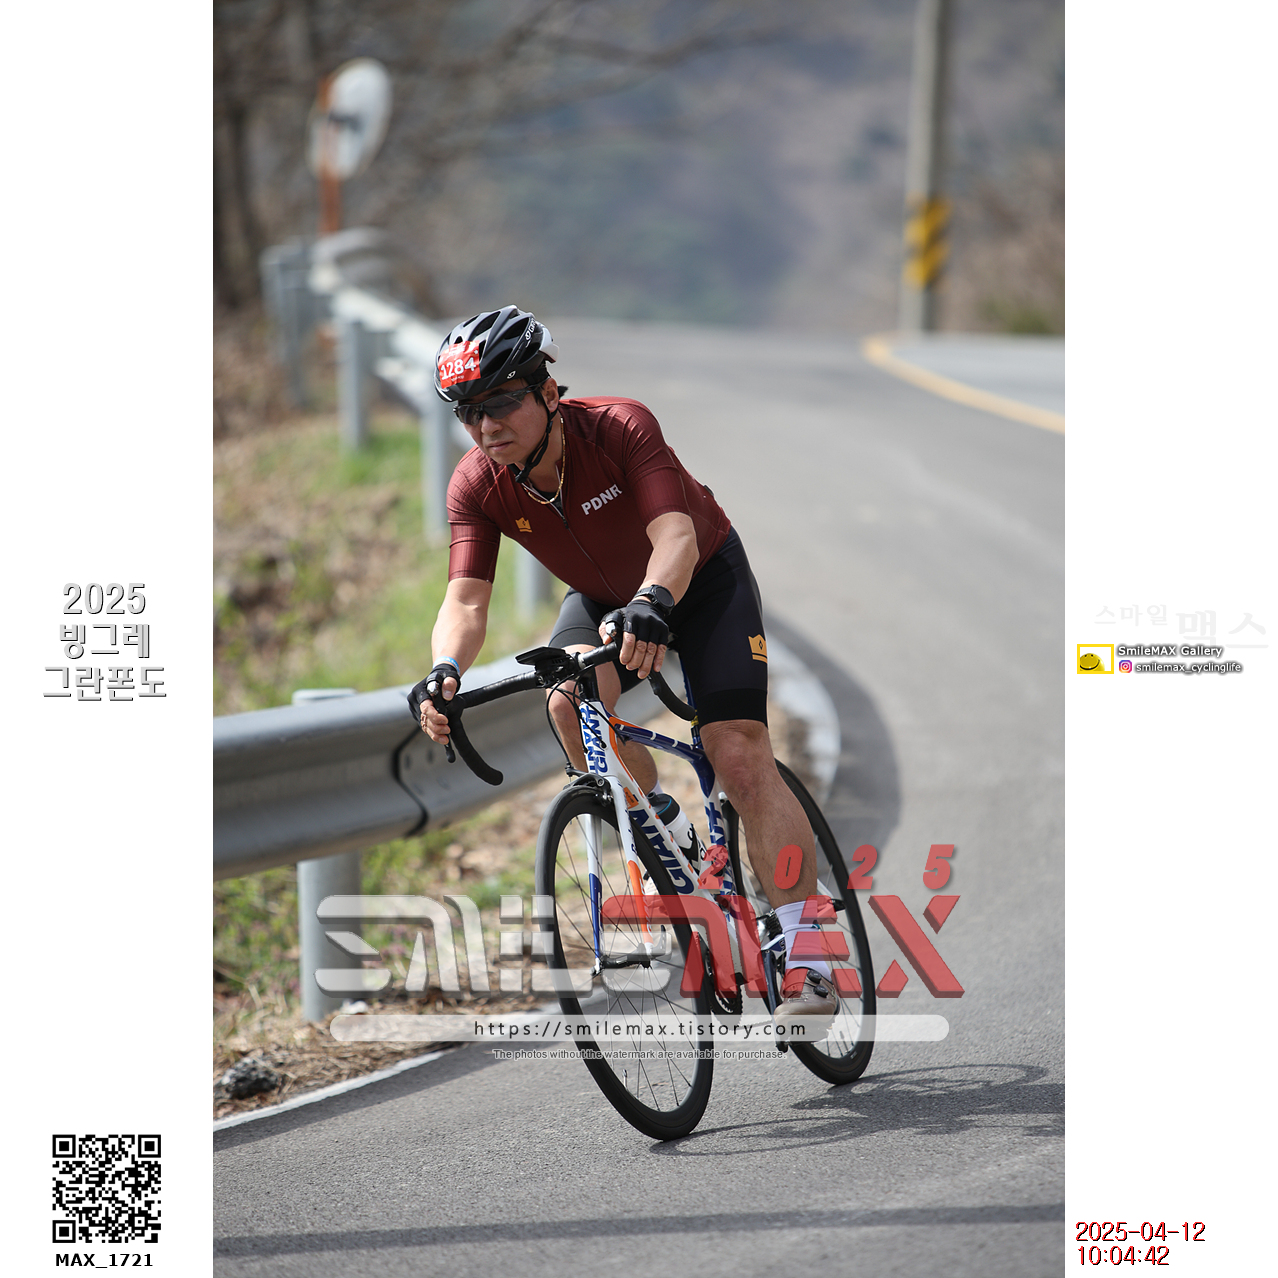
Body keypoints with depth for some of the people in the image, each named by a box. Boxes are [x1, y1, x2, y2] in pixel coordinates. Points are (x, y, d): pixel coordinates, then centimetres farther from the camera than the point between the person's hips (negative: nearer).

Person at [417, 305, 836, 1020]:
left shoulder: (621, 427, -32)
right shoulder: (477, 486, -21)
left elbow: (677, 537, -43)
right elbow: (466, 598, -28)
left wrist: (652, 604, -64)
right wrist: (448, 671, -49)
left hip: (702, 579, -4)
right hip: (603, 597, 4)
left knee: (742, 757, -17)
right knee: (570, 699, -29)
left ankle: (807, 955, -14)